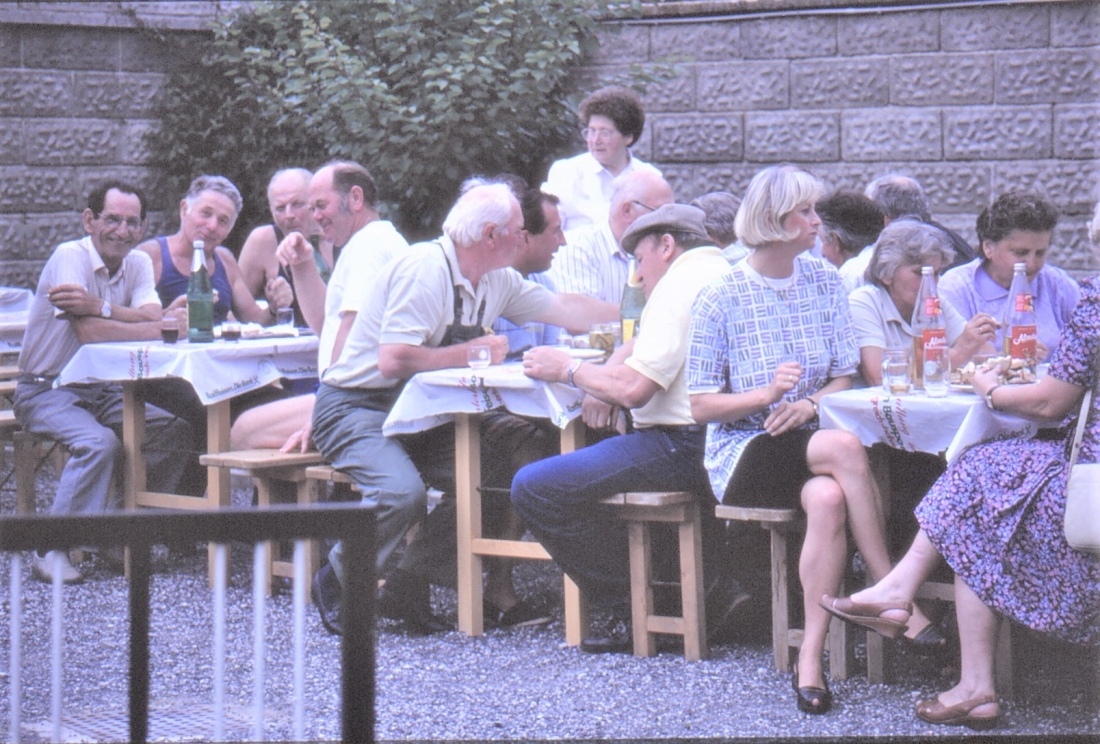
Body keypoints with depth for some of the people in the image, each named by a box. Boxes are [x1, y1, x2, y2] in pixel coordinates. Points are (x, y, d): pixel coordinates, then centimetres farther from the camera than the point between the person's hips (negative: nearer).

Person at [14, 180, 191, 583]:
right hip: (47, 390, -6)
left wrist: (97, 306, -30)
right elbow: (90, 332, -28)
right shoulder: (70, 256, -15)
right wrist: (166, 329, -21)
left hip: (103, 391, 7)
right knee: (99, 442, -33)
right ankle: (51, 550, -23)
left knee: (177, 430, -13)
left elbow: (151, 319, -14)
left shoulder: (138, 263, 5)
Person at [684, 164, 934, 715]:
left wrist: (809, 405, -13)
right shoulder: (721, 298, -5)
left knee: (828, 497, -34)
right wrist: (768, 393, -22)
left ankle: (811, 657, -31)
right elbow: (701, 406, -5)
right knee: (845, 447, -33)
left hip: (807, 439, 3)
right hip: (742, 453, -3)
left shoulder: (825, 282, 7)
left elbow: (844, 377, 9)